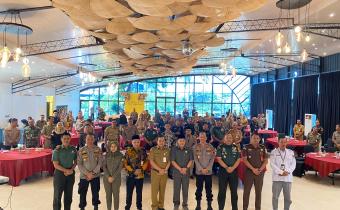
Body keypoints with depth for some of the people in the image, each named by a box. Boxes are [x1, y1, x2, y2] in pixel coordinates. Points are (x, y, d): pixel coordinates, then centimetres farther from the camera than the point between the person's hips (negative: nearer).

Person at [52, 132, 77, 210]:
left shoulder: (73, 149, 0)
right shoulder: (57, 150, -10)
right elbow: (56, 165, -12)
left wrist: (71, 170, -9)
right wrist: (66, 170, -17)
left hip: (71, 174, 3)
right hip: (59, 173, -3)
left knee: (69, 195, 13)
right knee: (57, 195, 2)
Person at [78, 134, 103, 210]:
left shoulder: (98, 150, -4)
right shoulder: (81, 150, -5)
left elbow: (100, 163, -5)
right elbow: (79, 164, -6)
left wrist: (92, 173, -12)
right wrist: (87, 173, -14)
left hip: (96, 176, 1)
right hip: (84, 176, 0)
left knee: (95, 193, 10)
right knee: (82, 193, 8)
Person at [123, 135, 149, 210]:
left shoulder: (143, 151, 1)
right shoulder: (128, 151, -7)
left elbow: (146, 161, 4)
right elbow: (125, 163, -7)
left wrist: (141, 169, -11)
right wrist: (133, 171, -14)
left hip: (140, 175, 2)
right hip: (130, 175, -2)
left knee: (139, 192, 15)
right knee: (129, 192, 4)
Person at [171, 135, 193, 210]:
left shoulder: (189, 150, 5)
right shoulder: (174, 149, 0)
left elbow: (191, 160, 3)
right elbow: (173, 161, -5)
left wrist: (186, 168, -11)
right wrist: (180, 169, -14)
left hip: (186, 172, 1)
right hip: (176, 172, -1)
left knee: (185, 189, 6)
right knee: (176, 189, 3)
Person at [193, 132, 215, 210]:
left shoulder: (210, 147, 4)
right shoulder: (195, 147, 2)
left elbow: (212, 159, -1)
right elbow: (195, 159, -3)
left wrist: (207, 168, -10)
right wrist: (201, 169, -11)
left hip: (209, 171, 0)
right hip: (199, 171, 0)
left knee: (208, 188, 4)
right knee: (199, 188, 6)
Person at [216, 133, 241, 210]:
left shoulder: (235, 147, 7)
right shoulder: (220, 147, 1)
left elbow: (238, 159, 2)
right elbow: (219, 159, -7)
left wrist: (232, 168, -11)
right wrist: (227, 167, -15)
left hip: (234, 171, 2)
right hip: (223, 171, -2)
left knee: (234, 191, 8)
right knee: (222, 191, 3)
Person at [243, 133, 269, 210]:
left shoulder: (263, 148, 5)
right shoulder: (246, 147, -2)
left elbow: (266, 160, 5)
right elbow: (244, 160, -8)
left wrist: (260, 169, -8)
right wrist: (253, 169, -15)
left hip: (260, 172, 2)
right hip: (249, 171, -2)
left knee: (258, 191, 9)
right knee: (246, 191, 2)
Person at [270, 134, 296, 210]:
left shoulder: (291, 152, 8)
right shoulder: (274, 152, -1)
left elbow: (293, 164, 2)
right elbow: (272, 164, -8)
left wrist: (287, 171, -12)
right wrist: (281, 172, -16)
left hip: (288, 177, 3)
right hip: (277, 177, -2)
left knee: (288, 197, 11)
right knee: (275, 196, 5)